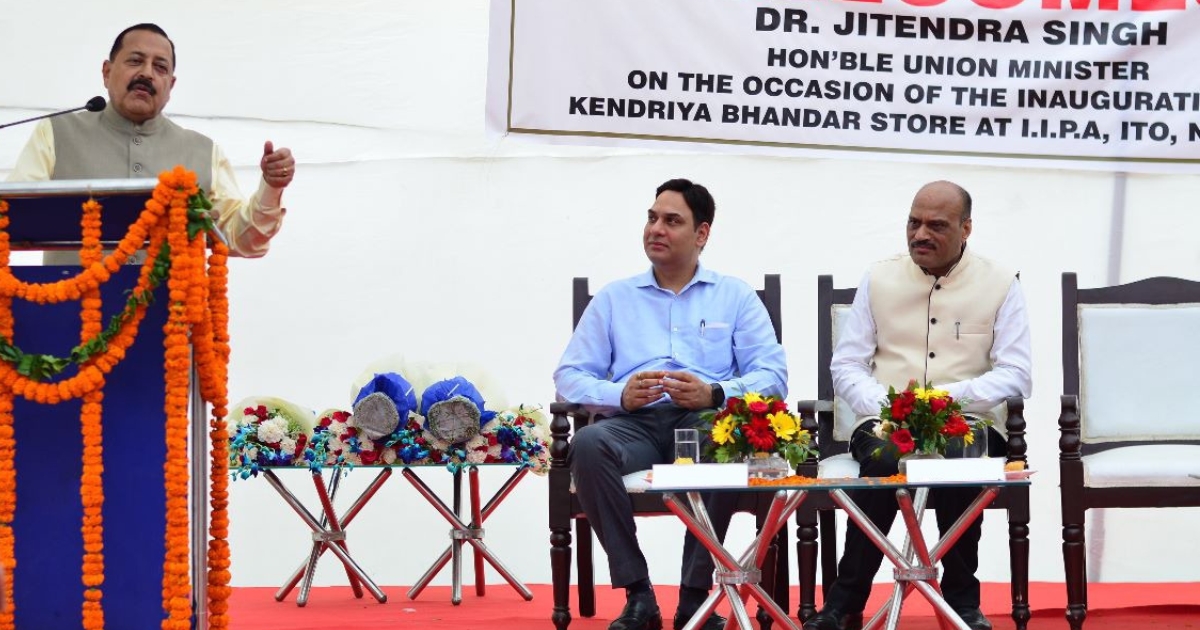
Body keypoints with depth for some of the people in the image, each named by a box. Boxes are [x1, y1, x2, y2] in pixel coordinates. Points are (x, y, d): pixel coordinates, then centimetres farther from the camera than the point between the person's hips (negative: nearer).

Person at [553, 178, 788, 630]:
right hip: (635, 424, 1)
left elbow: (772, 375, 7)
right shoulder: (614, 299, 21)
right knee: (588, 444, -35)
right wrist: (620, 396, -10)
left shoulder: (735, 296, 18)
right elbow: (569, 376, 13)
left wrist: (715, 394, -14)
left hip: (706, 421, -1)